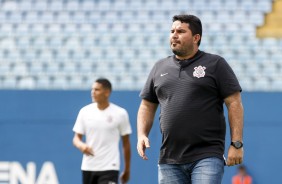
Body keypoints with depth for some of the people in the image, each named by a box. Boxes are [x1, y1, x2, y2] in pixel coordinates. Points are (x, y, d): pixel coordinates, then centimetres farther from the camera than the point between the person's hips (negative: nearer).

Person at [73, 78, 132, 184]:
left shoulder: (120, 113, -3)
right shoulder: (85, 111, 3)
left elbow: (126, 143, 4)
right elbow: (76, 138, 5)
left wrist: (127, 170, 7)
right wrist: (81, 145, -19)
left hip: (109, 168, -4)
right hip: (88, 167, 4)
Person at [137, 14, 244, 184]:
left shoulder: (215, 64, 2)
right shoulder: (160, 68, 15)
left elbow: (234, 103, -2)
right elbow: (147, 106, 21)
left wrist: (236, 144, -9)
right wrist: (142, 134, 4)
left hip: (207, 156, -5)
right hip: (169, 160, 5)